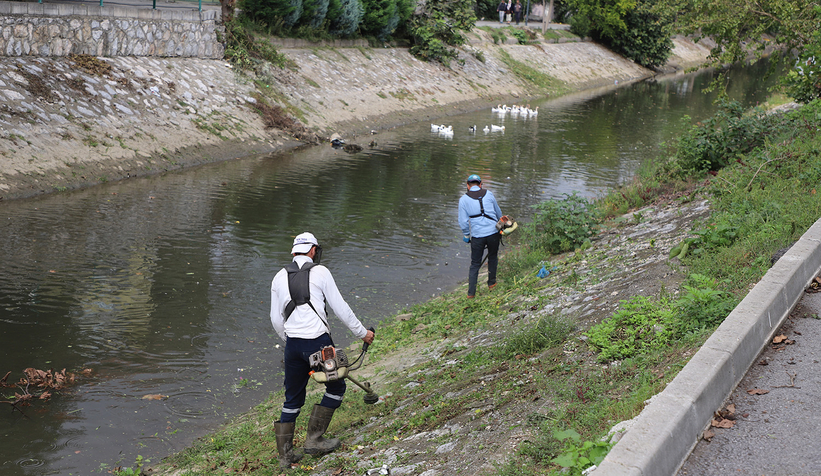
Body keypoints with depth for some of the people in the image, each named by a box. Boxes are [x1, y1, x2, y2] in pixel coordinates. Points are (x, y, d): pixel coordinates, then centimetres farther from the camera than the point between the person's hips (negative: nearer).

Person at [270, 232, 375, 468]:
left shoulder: (279, 277, 11)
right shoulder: (320, 272, -1)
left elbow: (276, 320, 13)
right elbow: (340, 308, 0)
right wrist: (362, 332, 11)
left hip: (292, 344, 5)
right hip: (318, 342, -5)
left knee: (292, 399, 15)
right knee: (336, 387, 14)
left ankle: (285, 454, 15)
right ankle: (314, 440, 10)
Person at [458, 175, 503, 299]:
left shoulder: (464, 199, 0)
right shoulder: (488, 194, 5)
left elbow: (463, 221, -2)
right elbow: (498, 213, 18)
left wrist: (466, 235, 13)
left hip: (477, 236, -1)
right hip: (493, 232, 1)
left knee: (475, 264, 9)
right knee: (492, 257, 24)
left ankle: (471, 292, 6)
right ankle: (491, 283, 33)